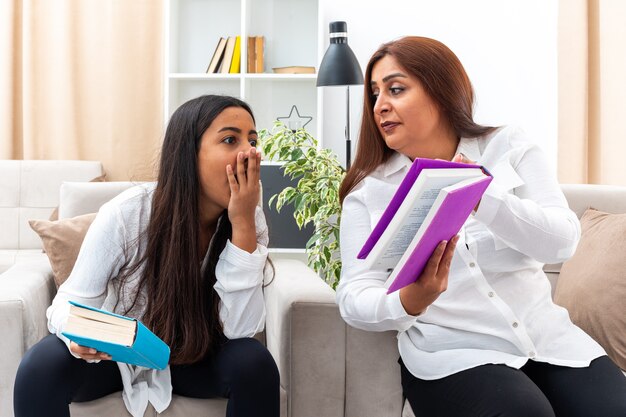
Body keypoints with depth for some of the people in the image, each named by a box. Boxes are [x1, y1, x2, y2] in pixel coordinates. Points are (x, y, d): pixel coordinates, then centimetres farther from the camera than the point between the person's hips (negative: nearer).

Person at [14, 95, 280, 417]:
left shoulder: (250, 220, -16)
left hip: (188, 358, 2)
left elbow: (240, 330, -24)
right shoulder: (126, 214, -23)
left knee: (254, 363, -27)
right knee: (39, 368, -30)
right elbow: (72, 302, -13)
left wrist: (243, 225, -32)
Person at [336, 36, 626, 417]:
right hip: (450, 354, -2)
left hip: (548, 340, 2)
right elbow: (354, 298, -5)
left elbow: (562, 241, -7)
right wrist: (408, 302, -27)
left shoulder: (508, 147, 5)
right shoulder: (368, 192, 2)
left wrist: (480, 197, -24)